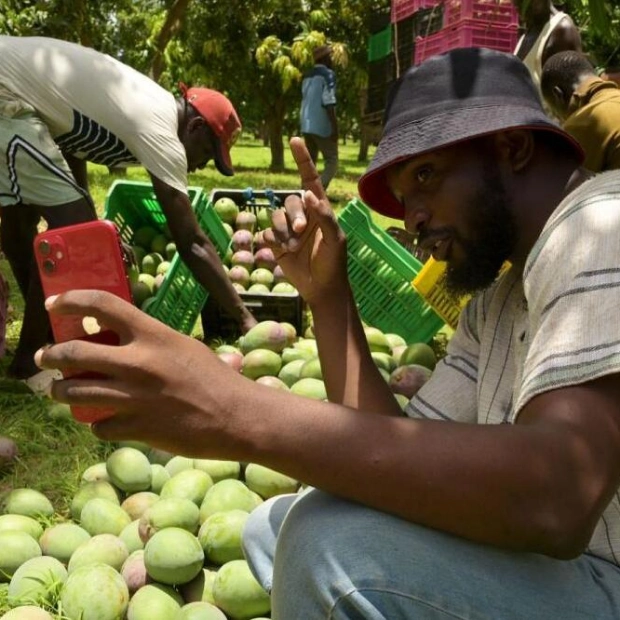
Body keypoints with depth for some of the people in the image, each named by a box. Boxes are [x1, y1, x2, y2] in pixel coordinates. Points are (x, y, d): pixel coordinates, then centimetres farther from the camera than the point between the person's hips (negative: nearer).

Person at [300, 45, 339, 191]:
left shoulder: (307, 76, 16)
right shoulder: (327, 74, -7)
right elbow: (328, 103, -16)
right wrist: (335, 127, -16)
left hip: (307, 126, 8)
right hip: (322, 126, -8)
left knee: (309, 162, 11)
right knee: (332, 161, -4)